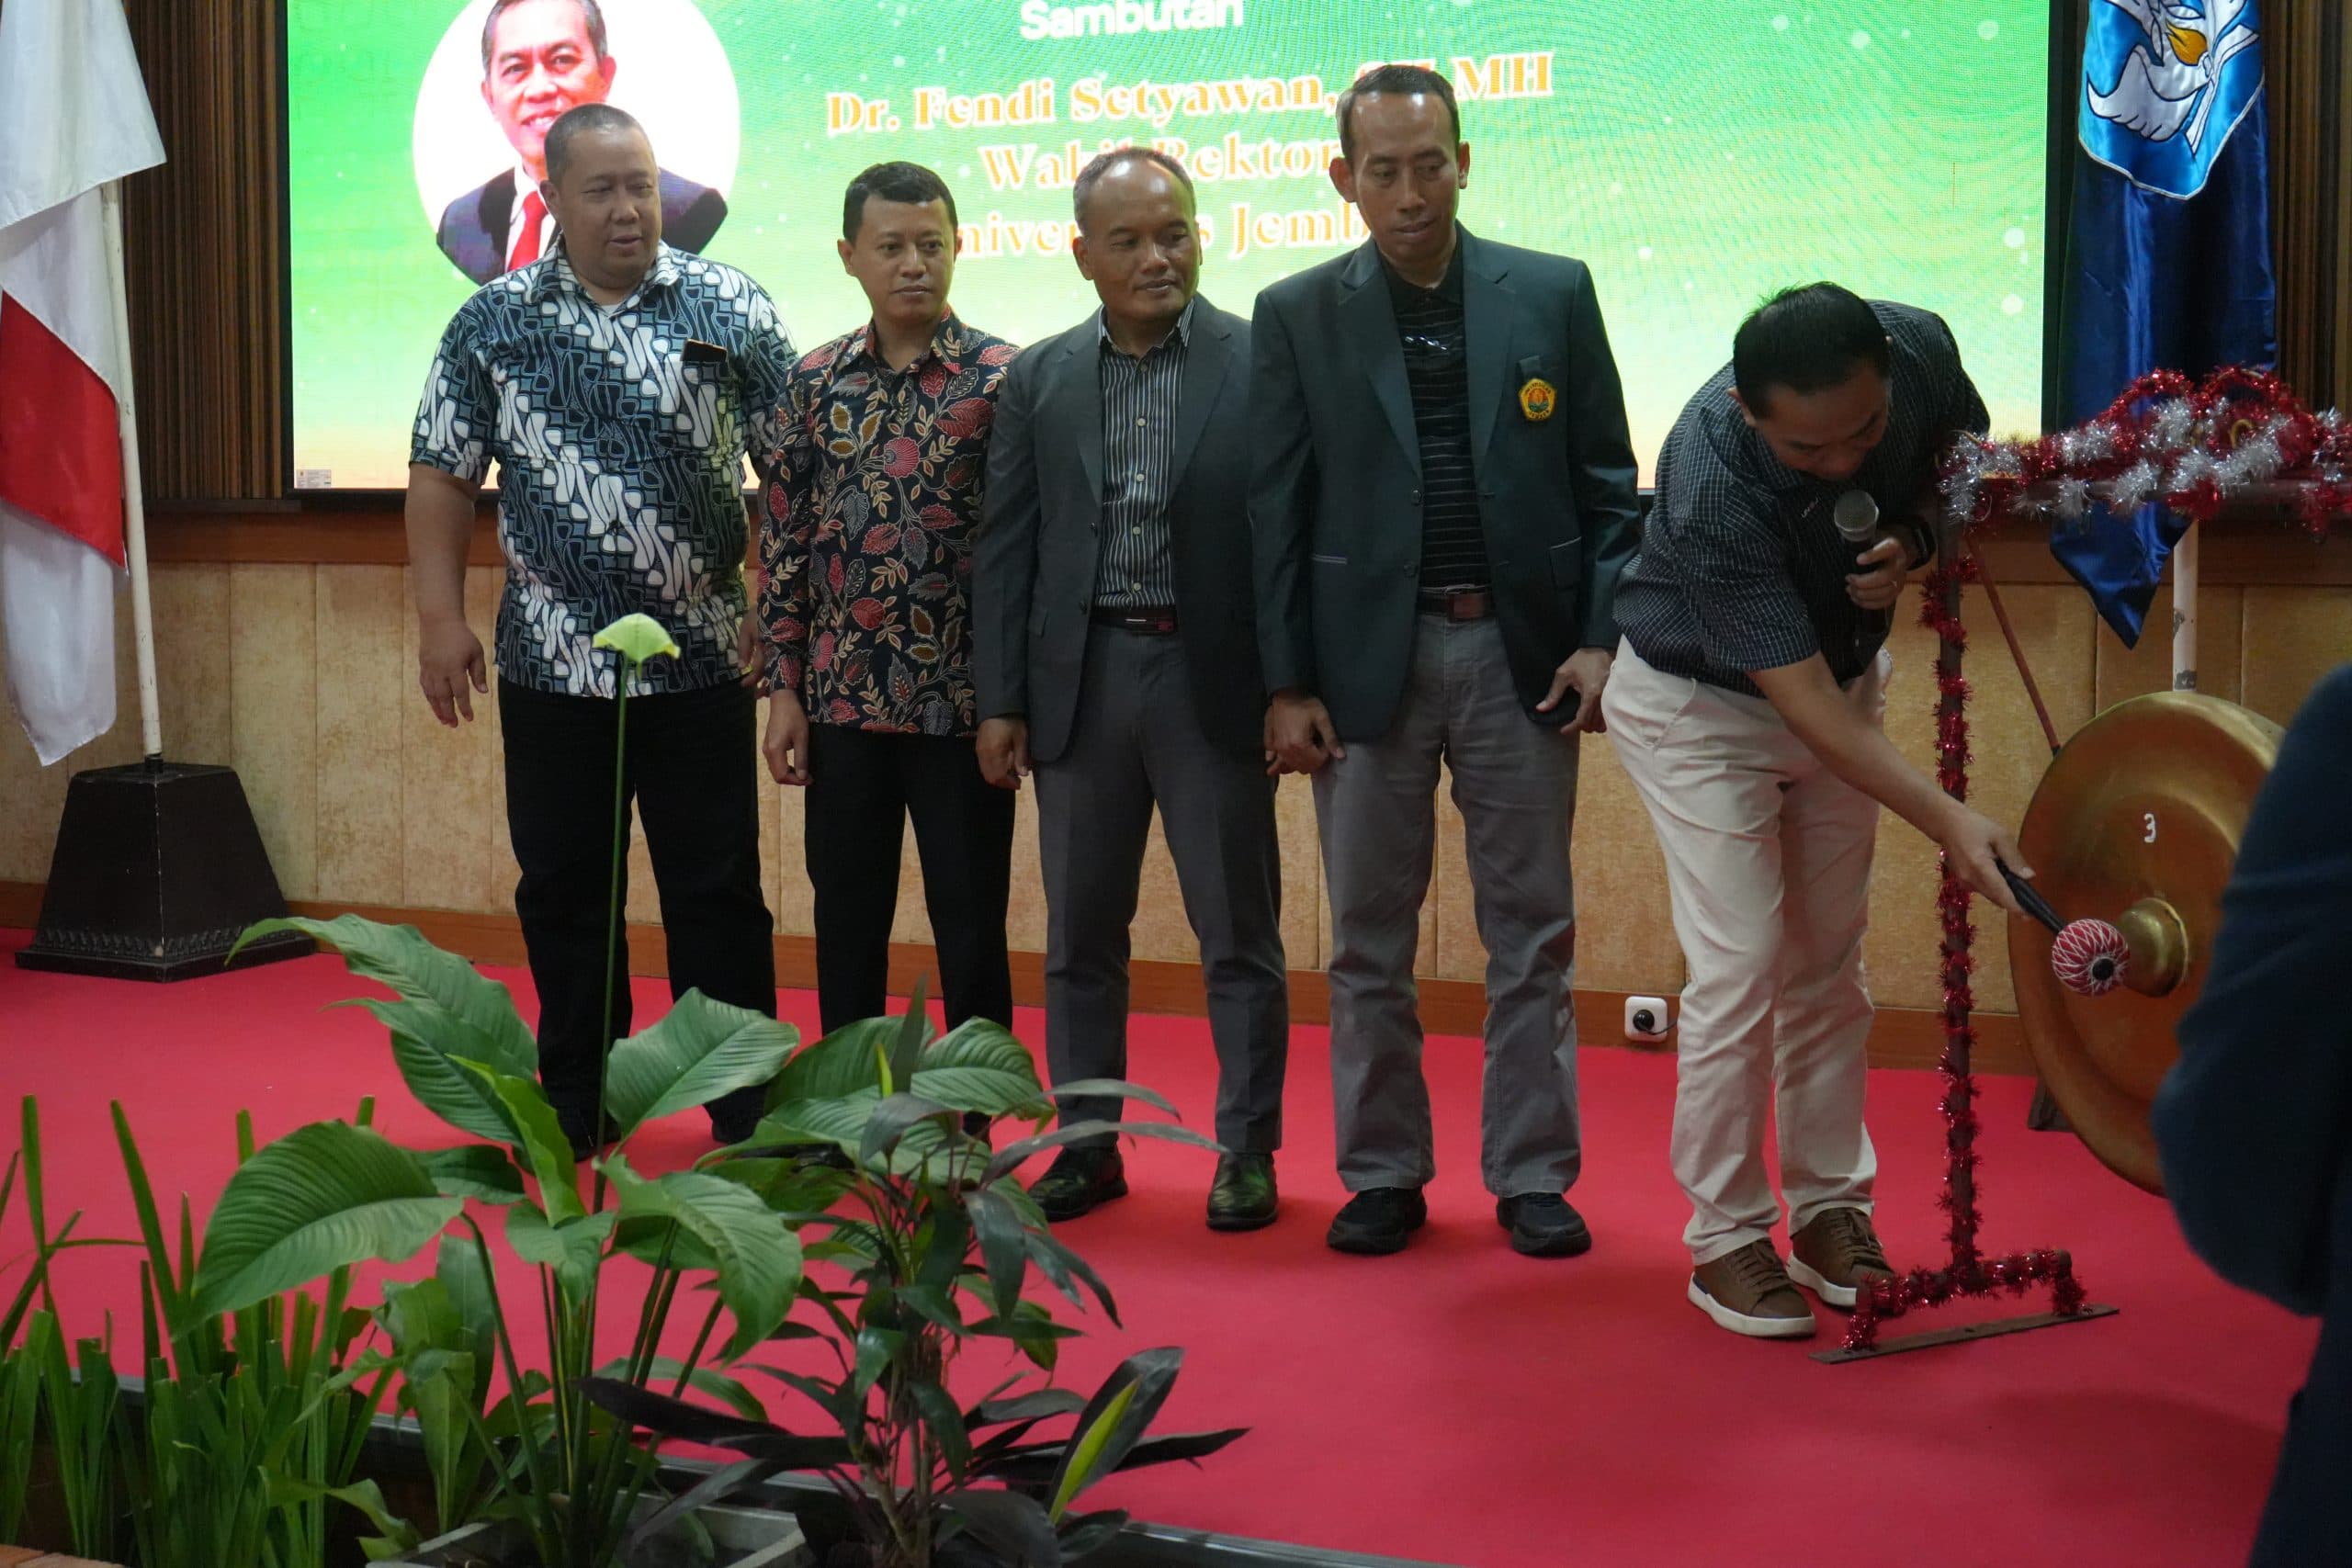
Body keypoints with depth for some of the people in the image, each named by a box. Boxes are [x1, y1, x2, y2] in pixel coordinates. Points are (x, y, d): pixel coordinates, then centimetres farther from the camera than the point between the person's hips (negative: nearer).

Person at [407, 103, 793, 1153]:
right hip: (552, 664, 2)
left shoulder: (730, 309, 0)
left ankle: (746, 1107, 14)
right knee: (562, 890, 11)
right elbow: (443, 477, 6)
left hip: (701, 662, -2)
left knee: (717, 890, 4)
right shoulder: (493, 322, 5)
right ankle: (576, 1104, 25)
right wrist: (441, 618, -1)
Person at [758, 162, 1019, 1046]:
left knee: (970, 929, 5)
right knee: (845, 924, 12)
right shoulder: (816, 382, 5)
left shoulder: (1002, 378, -5)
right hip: (842, 699, 3)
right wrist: (785, 689, 4)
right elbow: (784, 541, 7)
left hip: (960, 700, -3)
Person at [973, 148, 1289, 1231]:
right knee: (1079, 934, 11)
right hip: (1080, 678, 3)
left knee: (1239, 932, 5)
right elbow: (1005, 548, 7)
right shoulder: (1039, 380, 8)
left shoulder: (1259, 364, -2)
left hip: (1213, 679, -3)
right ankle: (1088, 1142, 24)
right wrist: (999, 700, 3)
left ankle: (1246, 1150, 17)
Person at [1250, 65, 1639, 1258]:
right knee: (1369, 940, 7)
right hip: (1368, 656, 0)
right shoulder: (1297, 315, 3)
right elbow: (1276, 510, 1)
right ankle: (1381, 1175, 20)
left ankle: (1532, 1176, 17)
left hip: (1521, 652, 0)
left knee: (1531, 934, 6)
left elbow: (1607, 483, 5)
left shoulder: (1553, 294, 4)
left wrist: (1601, 639, -4)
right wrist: (1286, 684, -3)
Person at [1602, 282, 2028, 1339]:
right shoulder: (1711, 484, -37)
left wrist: (1910, 538, -21)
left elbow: (1960, 452, 1)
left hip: (1847, 674, 5)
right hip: (1699, 703, -5)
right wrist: (1948, 819, -40)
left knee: (1830, 965, 9)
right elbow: (1799, 696, -34)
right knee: (1739, 967, -10)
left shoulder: (1919, 348, -23)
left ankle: (1829, 1207, 21)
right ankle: (1724, 1236, 3)